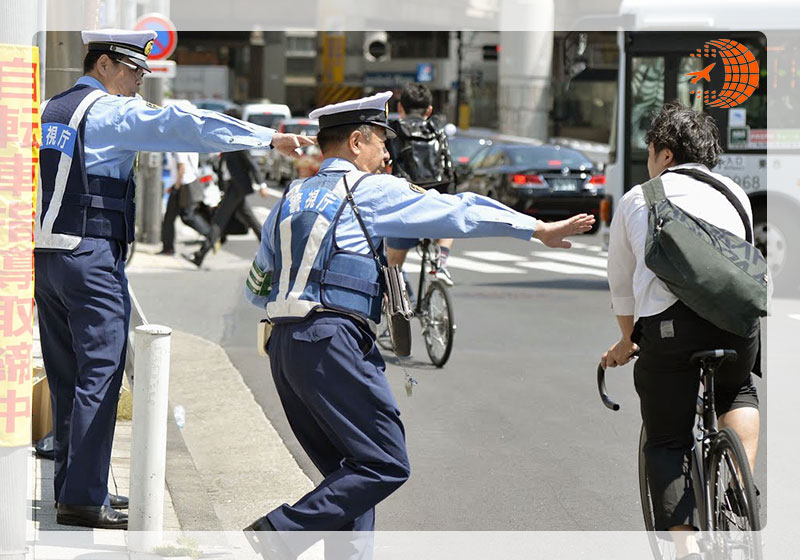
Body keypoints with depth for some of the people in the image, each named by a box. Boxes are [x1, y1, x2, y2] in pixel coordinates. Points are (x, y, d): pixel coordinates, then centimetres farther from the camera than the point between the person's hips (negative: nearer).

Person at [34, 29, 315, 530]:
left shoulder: (48, 111, 17)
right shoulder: (114, 113, -7)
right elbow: (186, 126, -18)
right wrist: (269, 138, -21)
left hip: (45, 254, 8)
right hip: (92, 258, -8)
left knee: (67, 375, 13)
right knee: (99, 373, -7)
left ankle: (73, 485, 18)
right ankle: (84, 498, -9)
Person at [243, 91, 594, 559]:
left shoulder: (290, 200, 21)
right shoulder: (371, 190, 2)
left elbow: (256, 287, 25)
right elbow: (457, 212, 5)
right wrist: (539, 229, 11)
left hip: (284, 346, 8)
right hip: (332, 343, -8)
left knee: (349, 471, 13)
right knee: (386, 465, -7)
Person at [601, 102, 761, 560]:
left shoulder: (638, 199, 20)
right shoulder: (734, 194, 24)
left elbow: (621, 284, 25)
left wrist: (627, 341, 40)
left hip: (667, 321, -2)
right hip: (737, 315, 2)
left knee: (666, 442, 9)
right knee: (739, 393, 33)